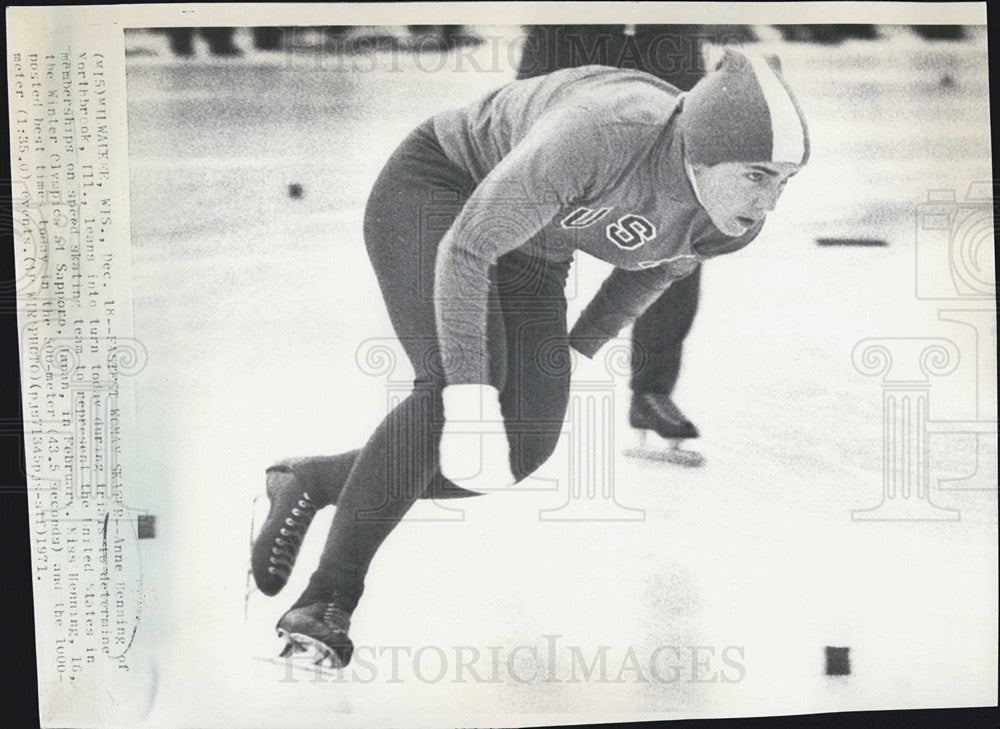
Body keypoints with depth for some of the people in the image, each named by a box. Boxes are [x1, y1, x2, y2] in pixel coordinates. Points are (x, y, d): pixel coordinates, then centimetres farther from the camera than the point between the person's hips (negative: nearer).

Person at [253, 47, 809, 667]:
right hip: (432, 192, -6)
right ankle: (328, 598, -13)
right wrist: (471, 397, -39)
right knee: (450, 387, -30)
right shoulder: (596, 132, -38)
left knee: (525, 445, -7)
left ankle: (316, 483, 10)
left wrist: (579, 348, 12)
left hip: (532, 254, 6)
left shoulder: (737, 222, -16)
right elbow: (466, 247, -32)